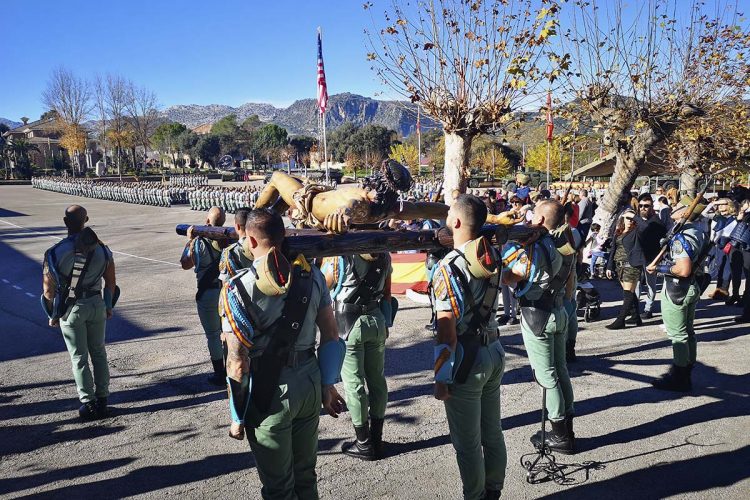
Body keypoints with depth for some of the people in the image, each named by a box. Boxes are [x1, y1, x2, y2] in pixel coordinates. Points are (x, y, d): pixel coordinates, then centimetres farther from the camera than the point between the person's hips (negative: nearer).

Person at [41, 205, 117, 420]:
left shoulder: (55, 253, -13)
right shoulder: (102, 249, -3)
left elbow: (49, 290, -8)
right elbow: (111, 283, 5)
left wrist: (53, 316, 5)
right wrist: (109, 307, 18)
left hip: (71, 309, -3)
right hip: (96, 305, 3)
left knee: (79, 357, 7)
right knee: (98, 352, 16)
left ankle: (88, 403, 10)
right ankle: (102, 399, 20)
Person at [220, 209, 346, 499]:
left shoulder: (237, 289, -16)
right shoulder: (311, 275, -2)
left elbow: (238, 363, -17)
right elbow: (331, 336, 2)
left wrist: (237, 417, -5)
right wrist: (328, 386, 13)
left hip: (269, 393, -4)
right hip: (311, 381, 5)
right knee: (306, 475, 23)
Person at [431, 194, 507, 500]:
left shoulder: (448, 267, -21)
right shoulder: (492, 256, -3)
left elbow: (447, 332, -23)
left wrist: (441, 378, -14)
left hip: (467, 360, -7)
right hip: (495, 351, 7)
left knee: (467, 443, 8)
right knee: (493, 433, 20)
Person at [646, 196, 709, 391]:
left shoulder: (682, 237, -23)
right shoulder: (698, 232, 8)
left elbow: (683, 270, -29)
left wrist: (658, 268, -18)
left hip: (677, 290, -10)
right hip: (692, 287, 10)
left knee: (678, 335, -1)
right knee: (687, 332, 17)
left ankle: (679, 378, 8)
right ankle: (686, 375, 28)